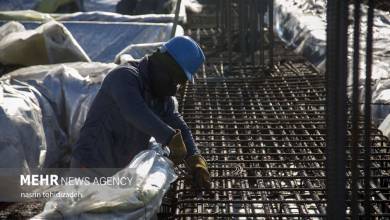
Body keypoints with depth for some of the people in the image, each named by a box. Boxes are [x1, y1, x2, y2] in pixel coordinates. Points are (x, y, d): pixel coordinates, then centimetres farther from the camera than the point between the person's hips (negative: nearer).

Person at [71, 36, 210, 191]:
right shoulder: (125, 76, -17)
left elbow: (179, 127, 3)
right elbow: (135, 111, -35)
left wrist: (195, 161, -14)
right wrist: (171, 138, -36)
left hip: (121, 170, 9)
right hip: (91, 166, -9)